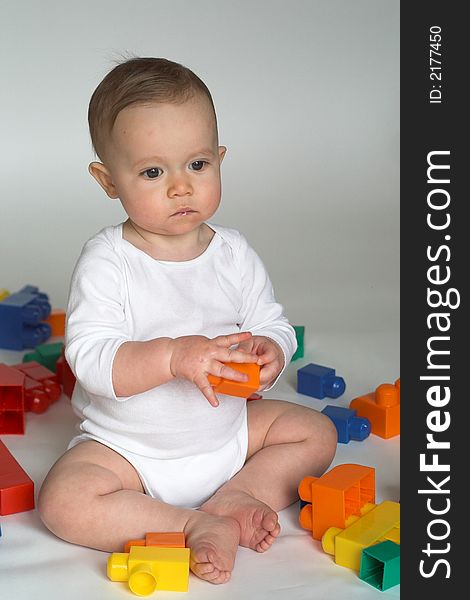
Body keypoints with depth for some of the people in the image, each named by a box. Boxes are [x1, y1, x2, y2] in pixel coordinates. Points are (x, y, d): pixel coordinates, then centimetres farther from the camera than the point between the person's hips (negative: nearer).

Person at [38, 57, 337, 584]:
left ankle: (235, 497, -7)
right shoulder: (106, 262, -18)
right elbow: (88, 359, -24)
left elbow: (273, 325, 2)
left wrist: (270, 353, -23)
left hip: (227, 431, 4)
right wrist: (172, 356, -38)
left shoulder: (234, 254, -5)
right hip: (128, 448, -4)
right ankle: (197, 526, -18)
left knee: (315, 432, 1)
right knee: (64, 501, -27)